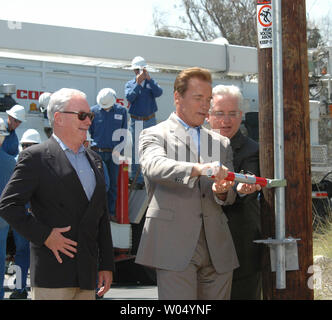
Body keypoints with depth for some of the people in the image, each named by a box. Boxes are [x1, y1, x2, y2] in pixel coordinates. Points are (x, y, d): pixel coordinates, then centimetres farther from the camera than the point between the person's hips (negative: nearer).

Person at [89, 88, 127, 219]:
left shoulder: (121, 111, 6)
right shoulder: (93, 111, 2)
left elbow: (123, 133, 11)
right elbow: (88, 132, 9)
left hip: (114, 153, 1)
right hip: (97, 153, -1)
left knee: (113, 183, 4)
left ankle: (111, 212, 11)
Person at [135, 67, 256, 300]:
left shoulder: (221, 143, 21)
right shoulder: (154, 135, 6)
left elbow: (229, 196, 14)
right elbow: (154, 166, -17)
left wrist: (221, 191, -11)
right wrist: (198, 169, -34)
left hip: (217, 249, 5)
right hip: (174, 246, -5)